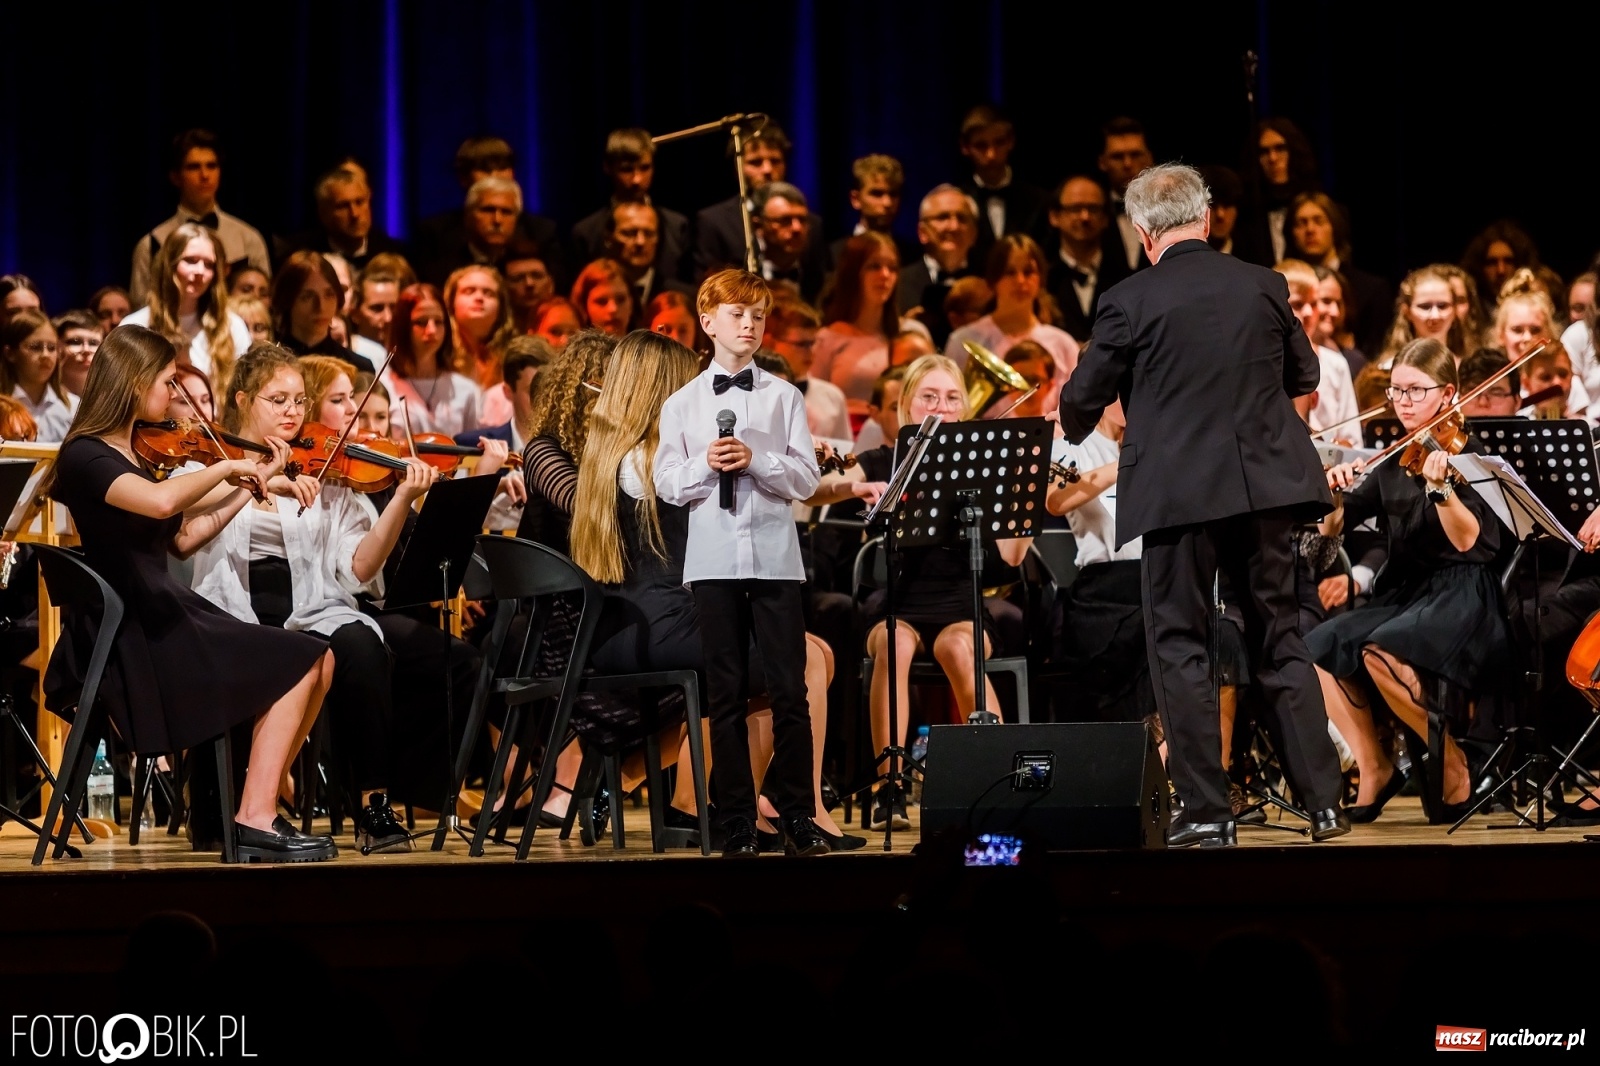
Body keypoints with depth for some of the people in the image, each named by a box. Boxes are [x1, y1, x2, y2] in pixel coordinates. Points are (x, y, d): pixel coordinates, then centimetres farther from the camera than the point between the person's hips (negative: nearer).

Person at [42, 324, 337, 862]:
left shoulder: (133, 452, 15)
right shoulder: (86, 456, -14)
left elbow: (182, 536, 18)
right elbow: (161, 501, -34)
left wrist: (252, 482, 16)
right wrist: (225, 466, -19)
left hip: (162, 619, 9)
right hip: (133, 641, -9)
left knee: (315, 660, 3)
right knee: (298, 665, -12)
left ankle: (261, 805, 3)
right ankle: (256, 821, -11)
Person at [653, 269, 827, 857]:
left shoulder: (784, 397, 6)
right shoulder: (682, 404, 8)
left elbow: (806, 478, 0)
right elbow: (667, 485, 5)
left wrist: (755, 461, -14)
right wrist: (704, 465, -13)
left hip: (774, 556, 0)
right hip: (713, 559, 1)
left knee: (789, 689, -1)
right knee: (726, 692, 3)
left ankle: (797, 815, 6)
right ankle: (737, 820, 7)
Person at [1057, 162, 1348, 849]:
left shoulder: (1130, 302, -8)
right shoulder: (1263, 287, 3)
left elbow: (1084, 398, 0)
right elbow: (1304, 375, 16)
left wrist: (1074, 429, 23)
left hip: (1180, 493, -4)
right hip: (1265, 485, 4)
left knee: (1178, 645, 4)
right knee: (1279, 640, 13)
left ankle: (1208, 810, 1)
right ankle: (1322, 800, 12)